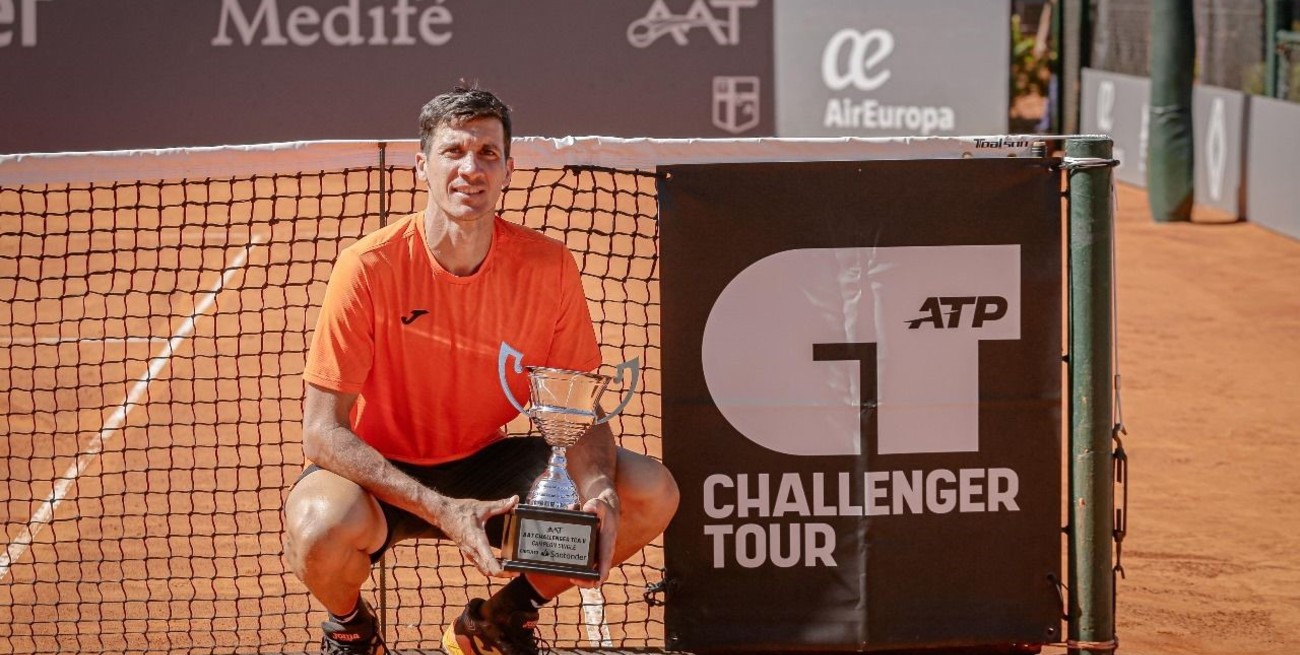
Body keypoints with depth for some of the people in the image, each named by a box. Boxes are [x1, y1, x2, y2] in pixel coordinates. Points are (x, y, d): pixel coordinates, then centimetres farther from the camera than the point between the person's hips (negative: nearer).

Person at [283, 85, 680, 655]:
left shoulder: (548, 266, -11)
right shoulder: (369, 268, -21)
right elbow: (322, 433, -22)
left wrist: (597, 489, -27)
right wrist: (441, 509, -34)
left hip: (487, 461, 4)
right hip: (380, 473, -3)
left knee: (651, 495, -15)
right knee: (322, 528, -38)